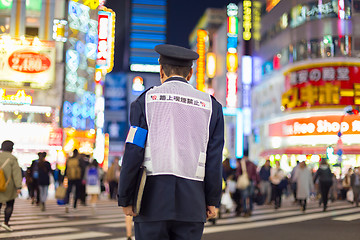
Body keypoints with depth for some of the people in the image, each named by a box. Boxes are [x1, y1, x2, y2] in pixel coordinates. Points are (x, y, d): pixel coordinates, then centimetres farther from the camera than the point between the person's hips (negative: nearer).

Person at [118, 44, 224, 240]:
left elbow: (133, 154, -4)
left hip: (152, 201, -1)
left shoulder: (145, 101, 2)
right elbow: (214, 159, 3)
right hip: (191, 203, 2)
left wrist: (125, 199, 1)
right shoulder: (210, 106, 8)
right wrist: (212, 200, 8)